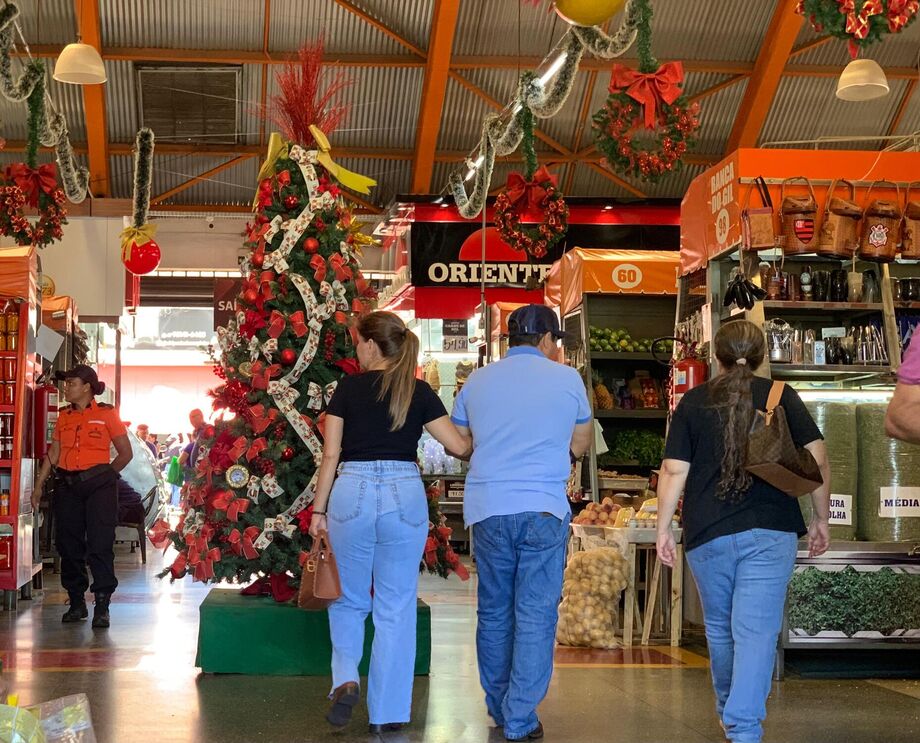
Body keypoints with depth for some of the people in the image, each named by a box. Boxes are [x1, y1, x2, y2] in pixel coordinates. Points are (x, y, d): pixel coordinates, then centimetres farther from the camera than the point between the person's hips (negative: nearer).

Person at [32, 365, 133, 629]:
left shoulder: (106, 414, 0)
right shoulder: (64, 416, 13)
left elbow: (125, 453, 3)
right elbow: (53, 454, 14)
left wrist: (105, 476, 7)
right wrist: (39, 485, 9)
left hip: (98, 485, -5)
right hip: (67, 485, 5)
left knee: (100, 545, -8)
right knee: (68, 544, 6)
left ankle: (102, 606, -6)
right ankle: (76, 602, 17)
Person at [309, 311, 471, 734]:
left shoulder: (349, 388, 2)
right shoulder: (419, 392, 4)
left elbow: (331, 453, 0)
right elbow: (460, 446, 1)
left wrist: (318, 510, 5)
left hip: (352, 493, -1)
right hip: (405, 496, 1)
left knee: (349, 600, 18)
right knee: (396, 607, 8)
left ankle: (345, 678, -3)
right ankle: (388, 713, 11)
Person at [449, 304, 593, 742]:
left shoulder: (476, 382, 7)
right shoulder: (567, 379, 1)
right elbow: (581, 445, 10)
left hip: (487, 510, 3)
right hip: (543, 510, -3)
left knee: (494, 613, 15)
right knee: (535, 617, 1)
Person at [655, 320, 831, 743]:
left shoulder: (693, 402, 4)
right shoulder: (781, 397, 3)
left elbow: (674, 471, -1)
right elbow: (817, 458, 1)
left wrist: (664, 528, 5)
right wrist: (821, 519, 11)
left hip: (707, 536, 2)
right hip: (770, 534, -1)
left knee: (720, 629, 18)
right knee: (756, 633, -5)